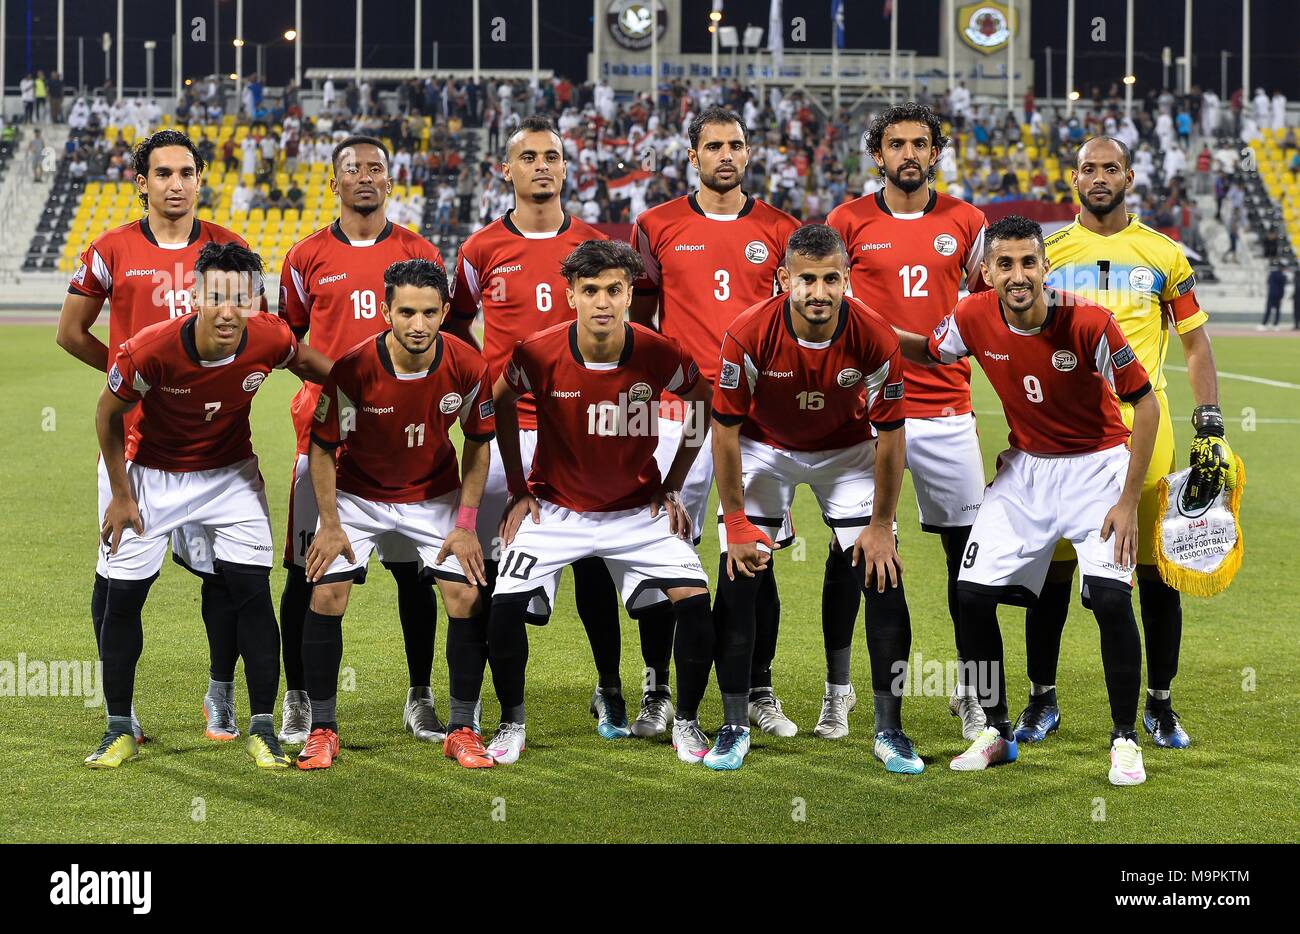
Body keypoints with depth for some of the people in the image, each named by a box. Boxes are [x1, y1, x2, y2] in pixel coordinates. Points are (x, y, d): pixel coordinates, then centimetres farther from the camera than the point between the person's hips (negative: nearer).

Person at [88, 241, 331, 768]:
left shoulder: (268, 340, -25)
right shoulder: (152, 349, -31)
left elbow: (305, 361, 2)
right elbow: (109, 414, -12)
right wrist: (120, 496, -6)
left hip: (230, 475, 1)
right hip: (152, 473, -1)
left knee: (252, 595, -7)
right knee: (123, 597, -1)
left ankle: (261, 730, 4)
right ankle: (119, 731, 12)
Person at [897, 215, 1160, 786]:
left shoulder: (1088, 323, -25)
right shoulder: (973, 319, -13)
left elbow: (1145, 404, -17)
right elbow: (928, 353, 11)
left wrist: (1128, 502, -18)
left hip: (1096, 465, -4)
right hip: (1025, 467, 4)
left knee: (1110, 597, -19)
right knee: (972, 594, -4)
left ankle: (1125, 740, -2)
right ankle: (997, 733, 13)